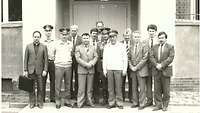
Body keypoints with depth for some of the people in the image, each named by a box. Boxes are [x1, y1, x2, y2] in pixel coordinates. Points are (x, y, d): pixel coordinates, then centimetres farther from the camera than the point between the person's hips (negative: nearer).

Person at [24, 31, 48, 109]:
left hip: (40, 70, -1)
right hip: (31, 70, 1)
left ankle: (39, 102, 15)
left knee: (40, 88, 4)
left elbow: (46, 59, 1)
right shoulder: (28, 46, 5)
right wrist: (25, 70, 1)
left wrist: (45, 70, -6)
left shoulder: (44, 47, 3)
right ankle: (32, 102, 17)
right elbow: (26, 59, 5)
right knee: (31, 88, 6)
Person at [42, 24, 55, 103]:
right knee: (43, 80, 1)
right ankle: (42, 98, 11)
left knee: (53, 80, 5)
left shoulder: (55, 42, 6)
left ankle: (52, 98, 14)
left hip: (52, 62, 1)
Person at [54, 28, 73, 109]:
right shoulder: (56, 44, -1)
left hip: (68, 66, 3)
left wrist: (70, 61, 10)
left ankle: (67, 101, 19)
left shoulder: (71, 44, 7)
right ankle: (58, 102, 10)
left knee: (68, 85, 9)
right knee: (58, 85, 0)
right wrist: (56, 60, 7)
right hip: (59, 66, -2)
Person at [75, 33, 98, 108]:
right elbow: (78, 58, -7)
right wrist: (86, 64, -15)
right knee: (81, 88, -2)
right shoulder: (78, 48, 3)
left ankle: (90, 101, 18)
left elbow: (96, 57, 6)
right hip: (82, 70, -3)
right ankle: (80, 103, 6)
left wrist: (91, 64, -12)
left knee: (90, 88, 9)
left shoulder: (93, 47, 14)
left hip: (91, 70, 3)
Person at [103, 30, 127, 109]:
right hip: (109, 69, 2)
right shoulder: (106, 46, 10)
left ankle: (119, 103, 7)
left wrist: (125, 69, -3)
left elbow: (125, 58, 3)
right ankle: (111, 103, 12)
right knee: (110, 87, 4)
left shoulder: (121, 46, 3)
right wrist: (104, 69, 4)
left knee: (118, 87, -2)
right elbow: (104, 59, 10)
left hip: (118, 69, -2)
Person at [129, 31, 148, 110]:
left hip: (141, 70, -5)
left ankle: (142, 104, 5)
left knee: (142, 88, -2)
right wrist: (131, 66, -2)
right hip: (133, 70, 5)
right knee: (134, 88, 8)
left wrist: (137, 67, -12)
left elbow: (145, 58, -9)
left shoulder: (144, 46, -2)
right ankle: (135, 103, 17)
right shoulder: (131, 47, 14)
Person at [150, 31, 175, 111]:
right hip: (156, 71, 3)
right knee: (157, 90, 5)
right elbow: (151, 57, 4)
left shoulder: (170, 47, 4)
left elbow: (171, 58, -8)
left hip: (166, 71, -3)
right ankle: (158, 105, 14)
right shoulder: (154, 47, 14)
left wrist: (162, 65, -16)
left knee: (166, 90, 3)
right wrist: (156, 65, -12)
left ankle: (165, 105, 15)